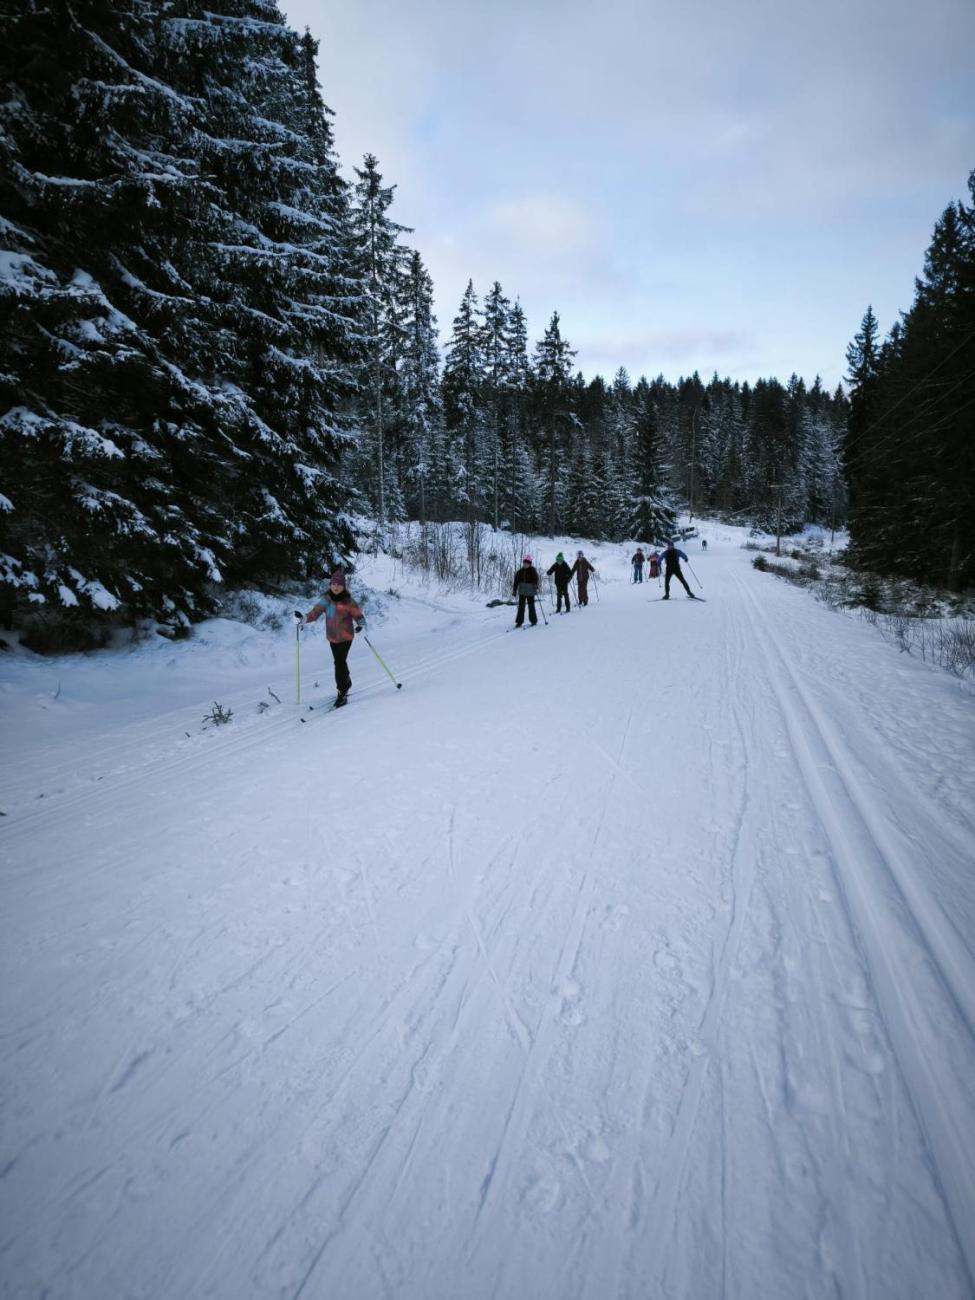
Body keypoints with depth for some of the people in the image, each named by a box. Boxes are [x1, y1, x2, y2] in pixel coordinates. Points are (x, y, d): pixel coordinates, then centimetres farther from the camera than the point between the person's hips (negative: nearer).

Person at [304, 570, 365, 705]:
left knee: (339, 662, -15)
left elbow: (358, 615, -12)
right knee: (340, 662, 21)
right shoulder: (326, 600, -3)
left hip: (345, 637, -5)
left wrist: (361, 624, -32)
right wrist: (304, 618, -24)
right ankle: (346, 683, 45)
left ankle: (342, 693, -7)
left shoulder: (348, 602, -14)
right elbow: (315, 612, -6)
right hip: (332, 638, 5)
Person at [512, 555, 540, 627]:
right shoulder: (520, 572, 6)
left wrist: (535, 586, -31)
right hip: (522, 592, 3)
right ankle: (519, 622, 7)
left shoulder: (532, 571, -4)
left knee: (531, 606, 4)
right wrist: (514, 590, 7)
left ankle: (533, 621, 18)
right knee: (521, 607, 3)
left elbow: (536, 579, -13)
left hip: (530, 592, -3)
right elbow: (516, 581, 9)